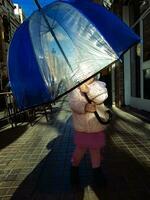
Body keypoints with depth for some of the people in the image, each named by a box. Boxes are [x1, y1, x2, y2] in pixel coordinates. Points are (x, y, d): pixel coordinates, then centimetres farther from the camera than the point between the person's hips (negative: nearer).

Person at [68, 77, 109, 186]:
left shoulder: (99, 85, -1)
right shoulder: (74, 88, -3)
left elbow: (102, 97, -19)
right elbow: (73, 103, -16)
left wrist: (88, 90, -30)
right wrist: (84, 107, -34)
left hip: (97, 127, 2)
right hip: (81, 128, -1)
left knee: (96, 149, 16)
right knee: (80, 149, 8)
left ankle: (97, 171, 41)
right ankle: (74, 168, 38)